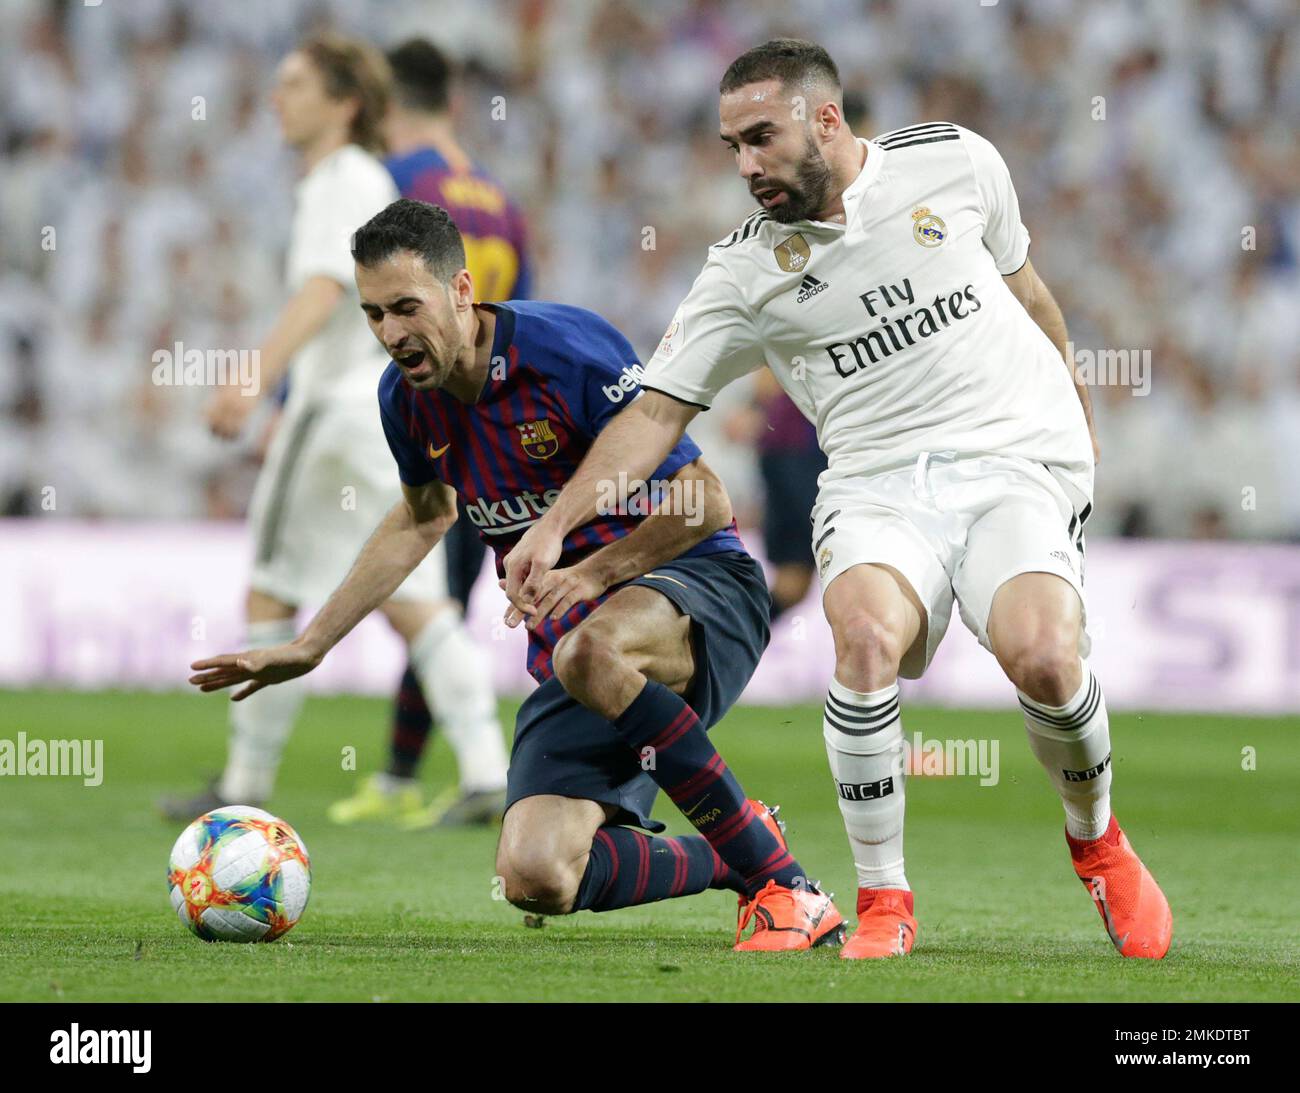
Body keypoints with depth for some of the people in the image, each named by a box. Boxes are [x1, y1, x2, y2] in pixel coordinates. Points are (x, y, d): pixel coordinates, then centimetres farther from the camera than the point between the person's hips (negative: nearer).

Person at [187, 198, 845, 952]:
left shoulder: (568, 348, -19)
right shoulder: (407, 397, 1)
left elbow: (704, 502, -17)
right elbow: (422, 518, 24)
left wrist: (588, 577, -25)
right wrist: (308, 647, 23)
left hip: (700, 585, -6)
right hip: (567, 640, 6)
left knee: (589, 652, -43)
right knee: (535, 880, -18)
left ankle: (781, 881, -28)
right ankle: (730, 863, 10)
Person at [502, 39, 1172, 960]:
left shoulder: (956, 162, 3)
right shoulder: (746, 270, 2)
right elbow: (659, 410, 2)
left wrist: (1078, 415, 26)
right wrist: (554, 527, -8)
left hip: (1017, 459, -1)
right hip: (877, 480, 1)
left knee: (1042, 656, -27)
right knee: (866, 635, -31)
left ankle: (1098, 843, 6)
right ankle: (884, 904, -15)